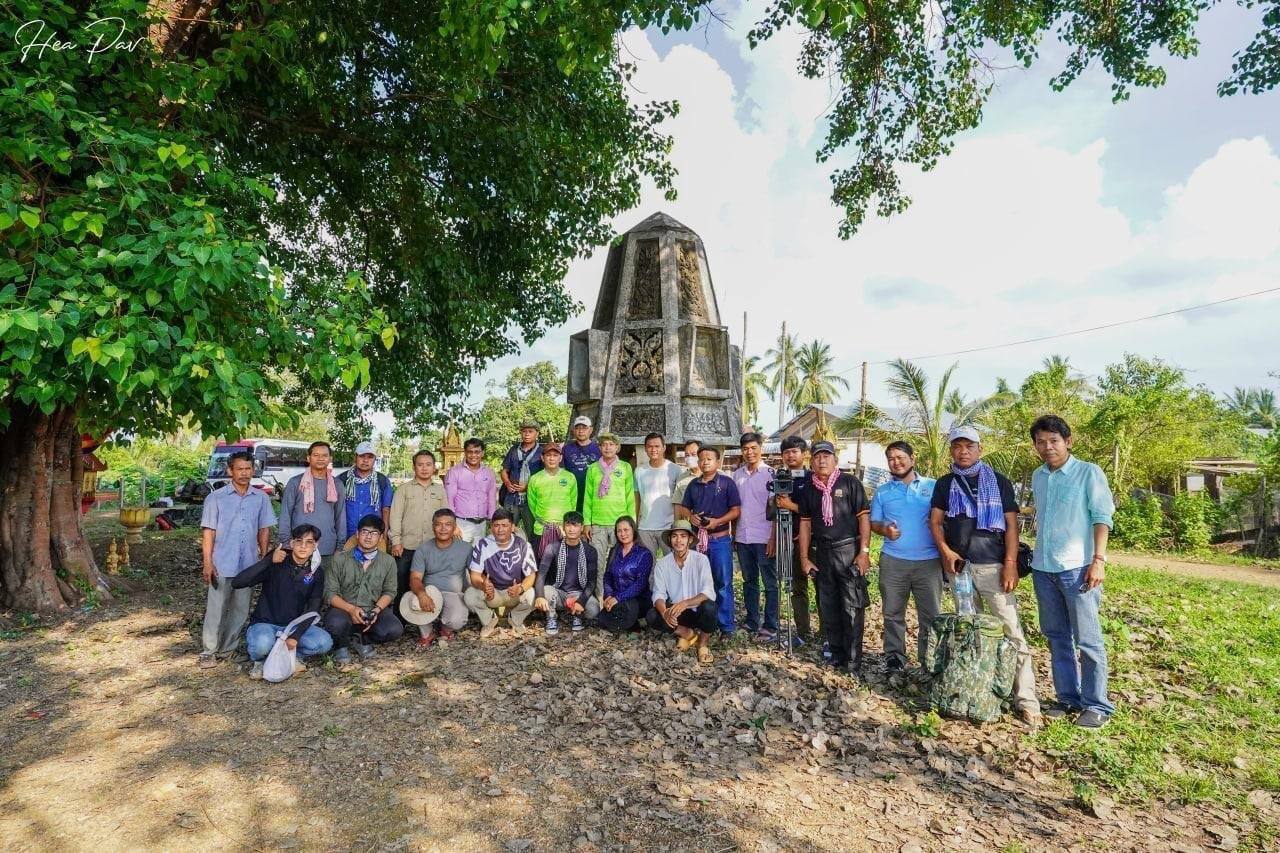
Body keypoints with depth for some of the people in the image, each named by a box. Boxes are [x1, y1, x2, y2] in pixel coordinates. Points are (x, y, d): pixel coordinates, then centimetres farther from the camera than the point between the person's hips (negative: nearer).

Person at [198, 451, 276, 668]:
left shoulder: (261, 498, 5)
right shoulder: (216, 498, -2)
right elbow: (208, 531, -3)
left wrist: (264, 558, 4)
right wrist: (207, 563, -8)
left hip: (248, 565, 3)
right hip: (222, 565, -3)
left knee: (240, 610, 10)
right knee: (216, 609, 1)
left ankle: (228, 648, 23)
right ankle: (208, 651, 14)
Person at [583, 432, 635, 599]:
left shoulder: (626, 467, 4)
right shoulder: (593, 468, 7)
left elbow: (630, 496, 4)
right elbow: (588, 497, 7)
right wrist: (587, 522, 2)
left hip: (620, 522, -1)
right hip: (597, 523, 1)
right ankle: (600, 597, 12)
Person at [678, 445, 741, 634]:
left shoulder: (727, 483, -2)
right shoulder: (693, 484, 12)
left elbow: (736, 510, -5)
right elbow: (684, 508, 16)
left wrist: (717, 521, -18)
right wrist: (690, 517, -6)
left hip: (720, 539, -4)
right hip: (697, 539, 4)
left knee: (723, 583, -1)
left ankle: (726, 626, 6)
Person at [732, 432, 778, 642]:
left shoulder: (770, 474, -6)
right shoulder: (737, 474, 8)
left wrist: (773, 538, -12)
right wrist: (733, 534, 9)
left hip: (764, 538, -5)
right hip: (743, 538, 5)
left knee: (770, 583, 3)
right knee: (749, 581, 14)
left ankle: (771, 627, 10)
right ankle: (752, 622, 25)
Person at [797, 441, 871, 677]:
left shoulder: (849, 482, -3)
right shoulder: (809, 489, 9)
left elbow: (864, 517, -6)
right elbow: (805, 524, 12)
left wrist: (864, 551, -13)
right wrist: (805, 558, 8)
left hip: (849, 550, -4)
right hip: (822, 553, 5)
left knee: (852, 607, -4)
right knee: (828, 607, 11)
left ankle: (853, 663, 5)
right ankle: (837, 656, 25)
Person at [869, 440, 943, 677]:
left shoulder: (932, 487, 5)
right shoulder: (882, 492, 9)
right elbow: (873, 522, 9)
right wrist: (885, 529, -13)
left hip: (929, 561, -1)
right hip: (893, 561, 1)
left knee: (931, 614, 5)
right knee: (893, 613, 7)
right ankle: (894, 658, 19)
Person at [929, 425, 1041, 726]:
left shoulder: (999, 482, 4)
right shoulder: (945, 484, 11)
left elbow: (1011, 524, 1)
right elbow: (935, 521, 7)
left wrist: (1011, 563, -8)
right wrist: (946, 551, -9)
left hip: (993, 566, -2)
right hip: (958, 566, 3)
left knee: (1012, 631, -8)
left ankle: (1026, 699, -3)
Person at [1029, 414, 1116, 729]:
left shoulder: (1089, 473, -4)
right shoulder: (1038, 477, 12)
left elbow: (1102, 517, -8)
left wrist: (1098, 559, -17)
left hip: (1077, 568, -6)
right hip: (1043, 569, 6)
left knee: (1088, 641, 0)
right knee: (1056, 637, 12)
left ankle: (1097, 705, 12)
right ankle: (1068, 697, 23)